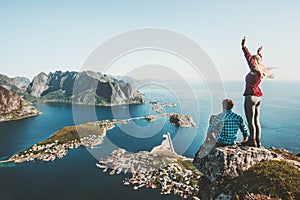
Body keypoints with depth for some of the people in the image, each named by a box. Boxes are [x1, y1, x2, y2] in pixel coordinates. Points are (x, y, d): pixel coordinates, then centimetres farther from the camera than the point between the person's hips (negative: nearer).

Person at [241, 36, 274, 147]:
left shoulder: (254, 71, -11)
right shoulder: (260, 71, 12)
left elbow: (249, 59, -20)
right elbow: (259, 61, 31)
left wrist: (244, 48, -22)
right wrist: (259, 54, 47)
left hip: (251, 97, -9)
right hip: (258, 97, 9)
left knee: (250, 121, -3)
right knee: (256, 121, 13)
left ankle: (252, 141, 3)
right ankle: (257, 141, 19)